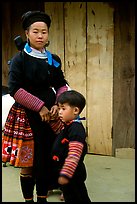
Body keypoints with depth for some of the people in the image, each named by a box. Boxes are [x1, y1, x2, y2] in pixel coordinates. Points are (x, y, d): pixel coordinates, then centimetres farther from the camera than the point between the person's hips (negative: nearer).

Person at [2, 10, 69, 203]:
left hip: (50, 114, 4)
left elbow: (62, 85, 14)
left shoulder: (54, 60, 8)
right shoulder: (19, 59, -4)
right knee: (28, 163, 0)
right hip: (26, 115, -4)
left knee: (48, 159, 7)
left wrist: (57, 104, -5)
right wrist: (39, 106, -15)